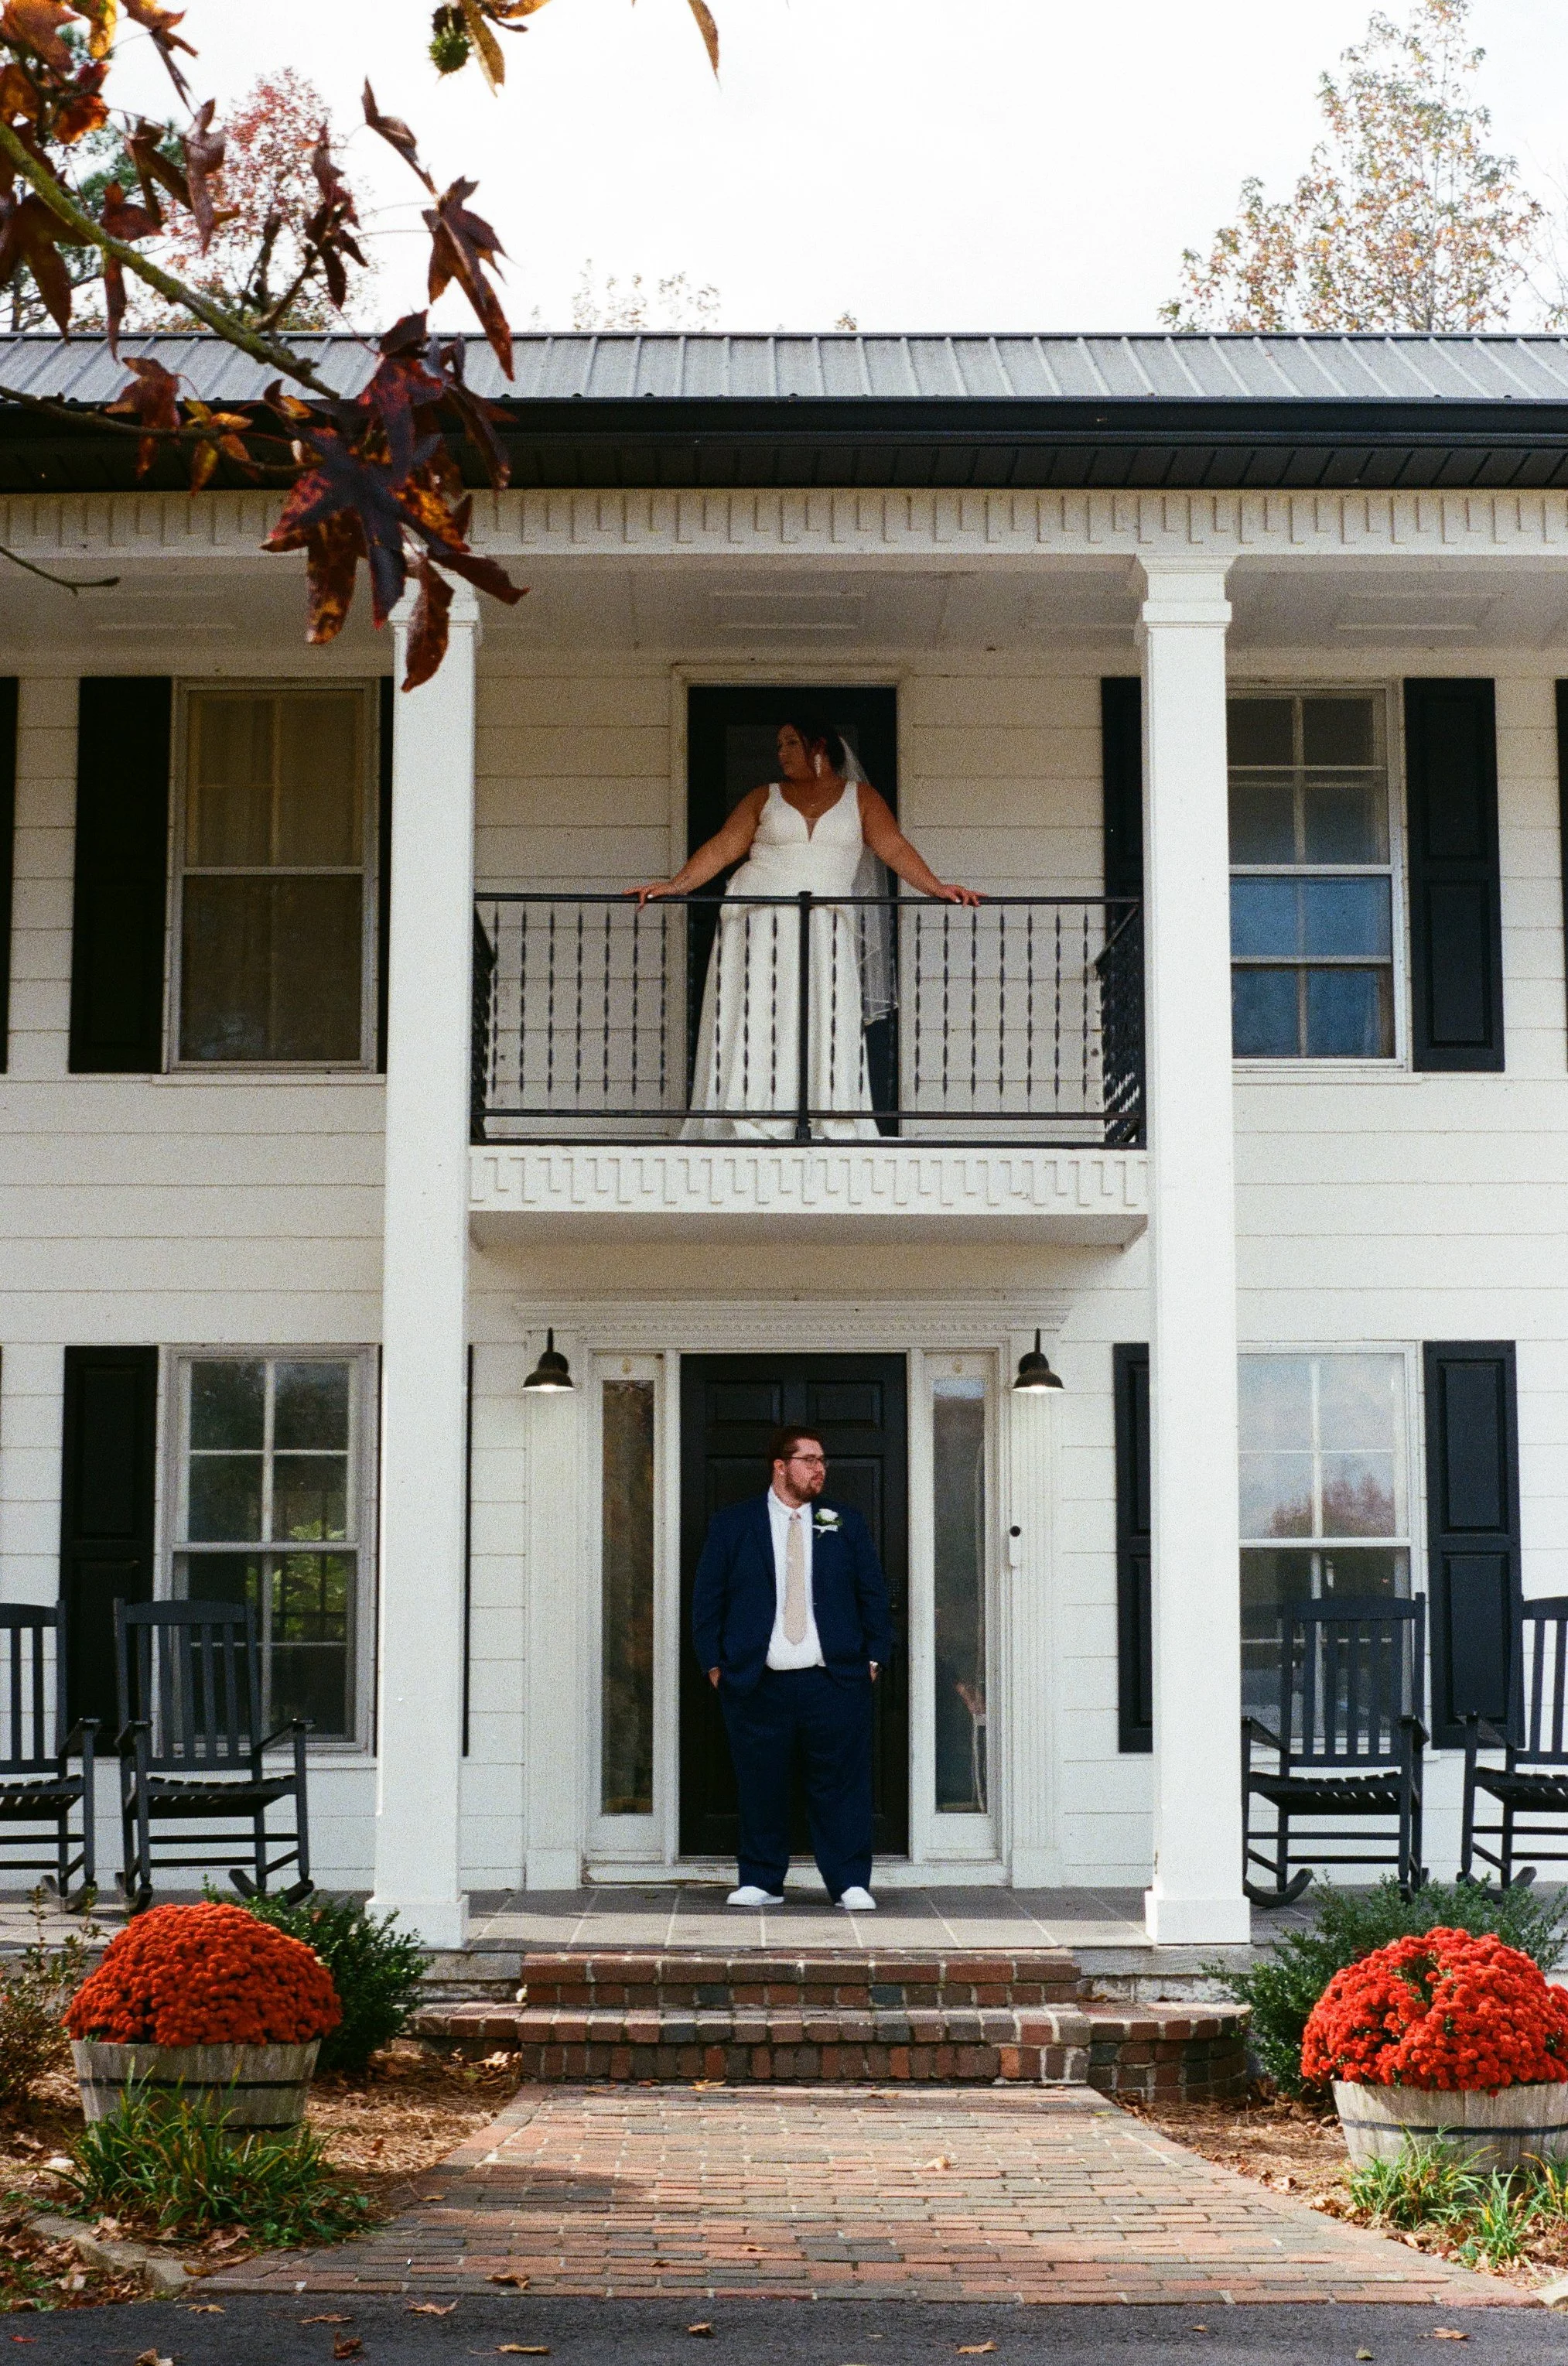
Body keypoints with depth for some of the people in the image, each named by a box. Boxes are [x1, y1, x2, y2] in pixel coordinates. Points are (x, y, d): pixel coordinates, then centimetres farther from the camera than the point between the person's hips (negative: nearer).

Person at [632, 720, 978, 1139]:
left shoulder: (860, 797, 13)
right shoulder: (765, 797, 15)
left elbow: (893, 848, 3)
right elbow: (723, 848, 8)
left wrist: (937, 888, -11)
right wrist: (675, 886, -4)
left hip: (824, 930, 0)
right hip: (758, 923, 0)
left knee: (825, 1024, -8)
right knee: (755, 1021, -7)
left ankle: (832, 1129, -9)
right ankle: (748, 1128, -9)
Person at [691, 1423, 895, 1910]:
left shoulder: (846, 1524, 12)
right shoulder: (732, 1525, 7)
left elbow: (873, 1595, 13)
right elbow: (708, 1599, 7)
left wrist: (874, 1657, 4)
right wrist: (715, 1664, 1)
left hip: (835, 1682, 1)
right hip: (757, 1683, -1)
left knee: (841, 1784, -1)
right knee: (759, 1786, 3)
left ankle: (850, 1884, 6)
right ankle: (761, 1882, 15)